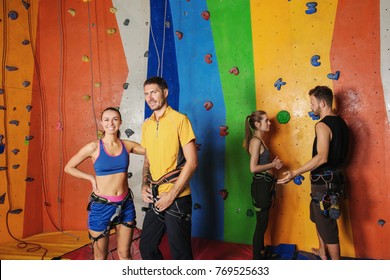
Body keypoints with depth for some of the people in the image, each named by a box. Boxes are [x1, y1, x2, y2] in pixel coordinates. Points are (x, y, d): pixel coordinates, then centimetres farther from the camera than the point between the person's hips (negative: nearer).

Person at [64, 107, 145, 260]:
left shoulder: (128, 145, 0)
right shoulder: (94, 147, -8)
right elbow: (69, 167, 1)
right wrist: (91, 178, -5)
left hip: (125, 204, 3)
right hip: (101, 206, -2)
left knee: (124, 253, 14)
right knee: (101, 256, 13)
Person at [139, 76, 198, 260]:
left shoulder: (180, 120, -9)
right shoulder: (147, 125, 10)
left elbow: (192, 162, -13)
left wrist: (171, 196, -14)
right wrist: (145, 186, 3)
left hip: (177, 199, -6)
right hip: (154, 199, 6)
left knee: (180, 252, 5)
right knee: (147, 247, 16)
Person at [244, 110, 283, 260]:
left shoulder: (259, 140, 12)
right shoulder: (256, 141, -17)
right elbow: (253, 168, -24)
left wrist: (273, 164, 4)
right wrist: (273, 164, -13)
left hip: (265, 184, 10)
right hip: (260, 185, -10)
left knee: (262, 223, 18)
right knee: (261, 224, 1)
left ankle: (261, 254, 32)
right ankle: (257, 260, 13)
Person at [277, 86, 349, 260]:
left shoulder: (322, 125, -20)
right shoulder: (340, 122, 8)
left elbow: (322, 157, -30)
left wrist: (295, 173, -32)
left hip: (324, 181, -10)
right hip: (334, 177, 10)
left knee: (327, 224, 2)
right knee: (318, 217, 25)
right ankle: (323, 252, 40)